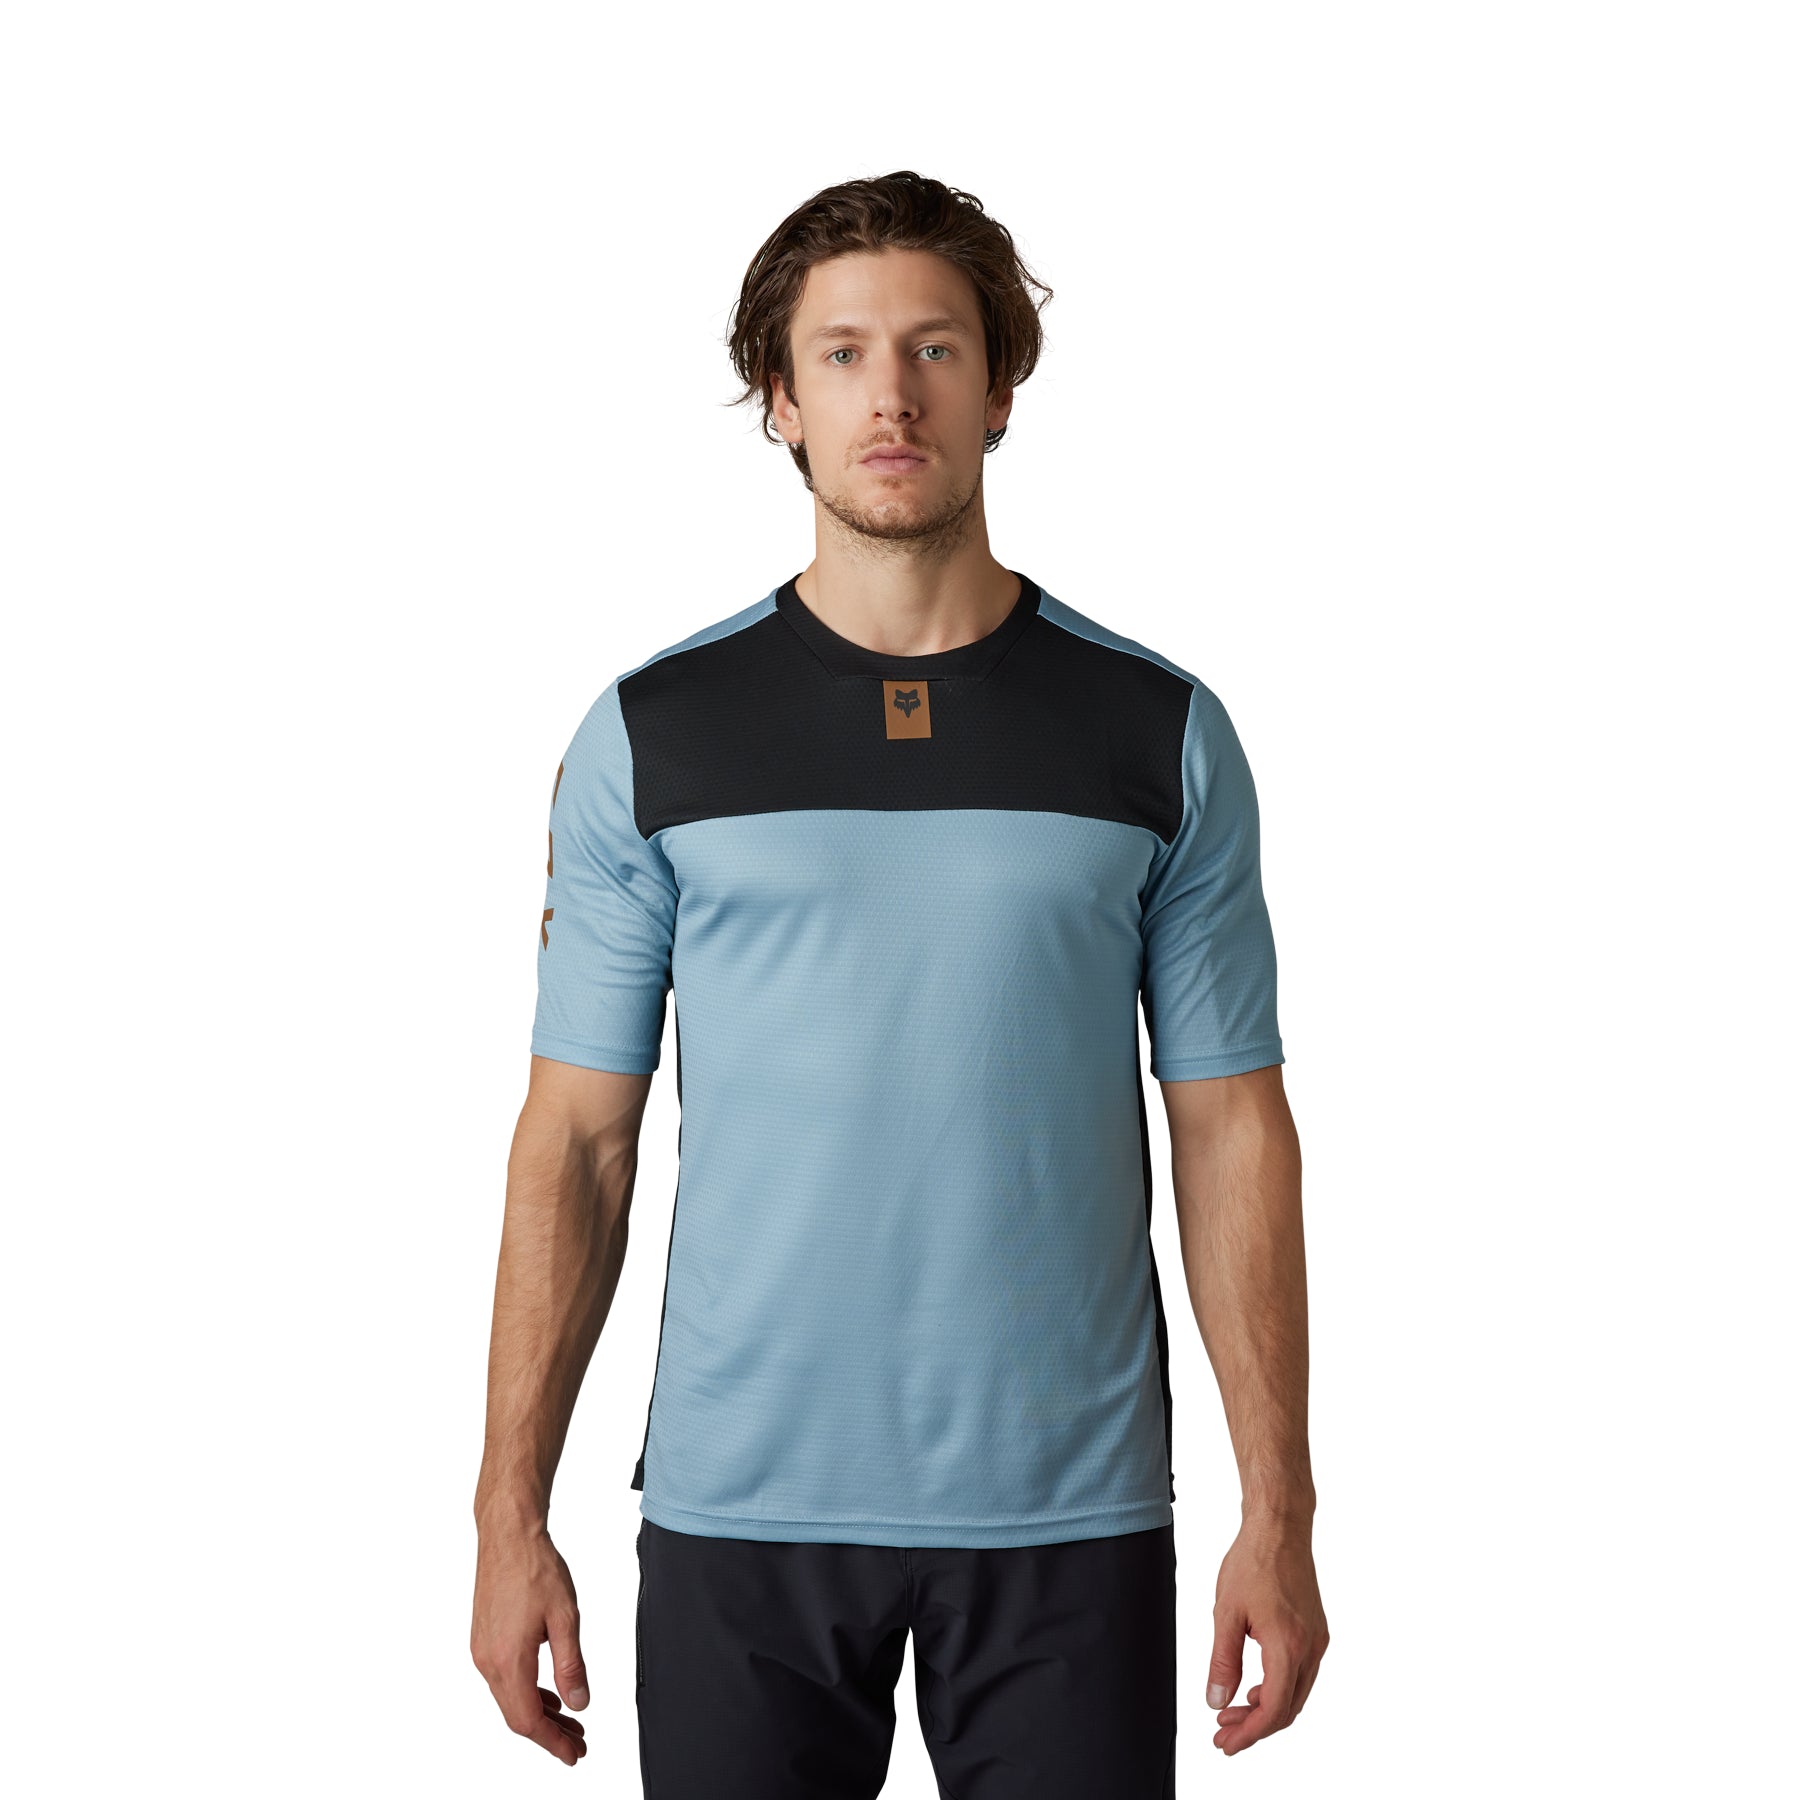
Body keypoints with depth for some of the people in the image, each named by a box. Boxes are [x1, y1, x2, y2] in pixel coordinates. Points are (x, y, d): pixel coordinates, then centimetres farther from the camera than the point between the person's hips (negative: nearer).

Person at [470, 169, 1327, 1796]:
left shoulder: (1162, 733, 2)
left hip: (1068, 1518, 0)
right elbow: (577, 1138, 2)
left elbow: (1231, 1130, 3)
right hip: (738, 1511, 0)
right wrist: (511, 1514, -2)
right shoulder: (650, 733, 1)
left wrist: (1280, 1514, -2)